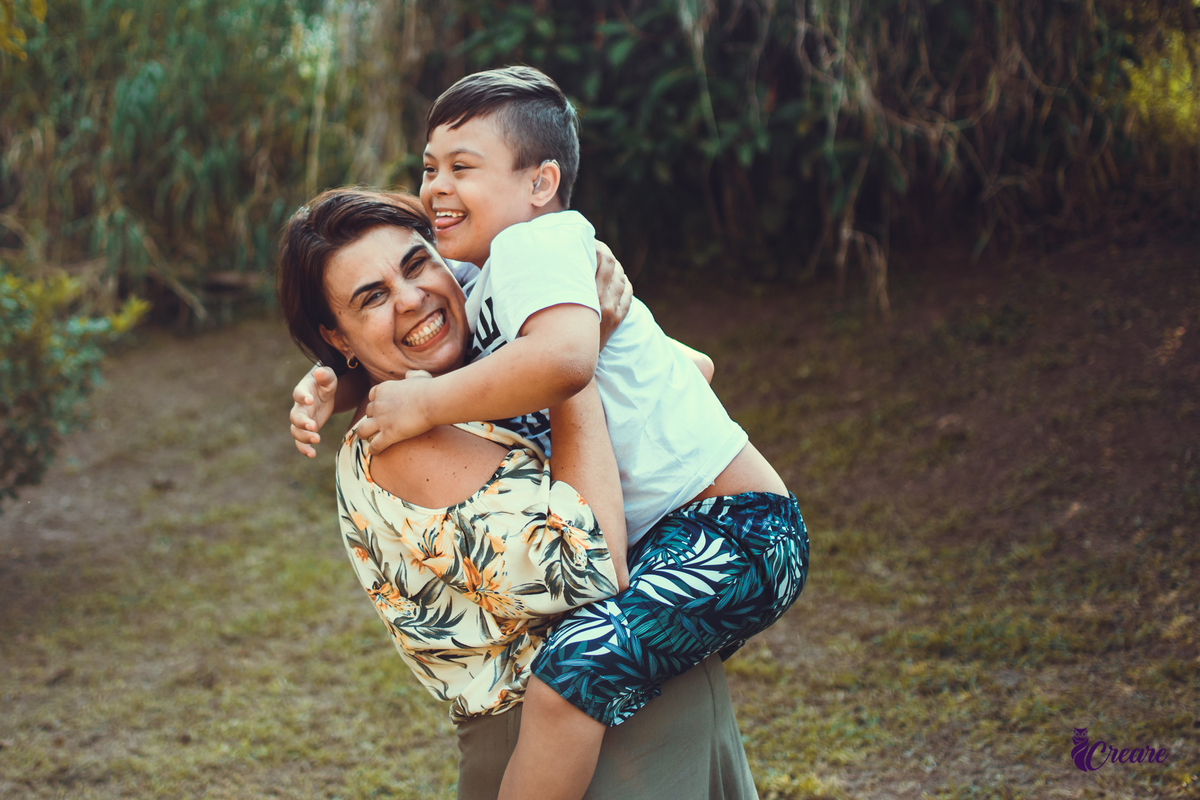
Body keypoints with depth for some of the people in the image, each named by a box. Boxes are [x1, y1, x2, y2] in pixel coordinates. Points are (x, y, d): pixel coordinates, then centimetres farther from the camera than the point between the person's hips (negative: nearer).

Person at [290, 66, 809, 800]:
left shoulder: (538, 242, -14)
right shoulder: (478, 290, 14)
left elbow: (564, 358, -33)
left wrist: (423, 405, -22)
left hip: (738, 529, -11)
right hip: (659, 541, 11)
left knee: (573, 672, -27)